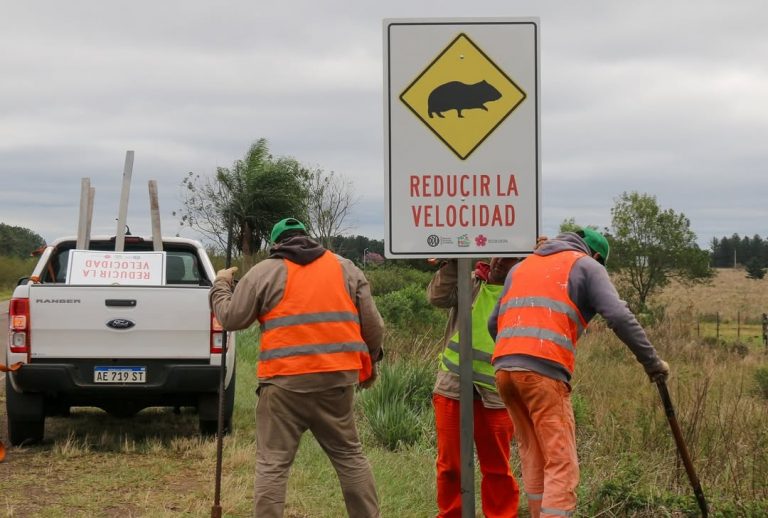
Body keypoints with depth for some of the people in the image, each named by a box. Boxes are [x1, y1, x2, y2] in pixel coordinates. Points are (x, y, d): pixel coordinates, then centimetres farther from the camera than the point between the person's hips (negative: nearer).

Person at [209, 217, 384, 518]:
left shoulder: (265, 272, 3)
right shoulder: (346, 269, 13)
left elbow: (231, 318, 5)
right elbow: (372, 325, 11)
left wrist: (221, 285, 24)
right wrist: (369, 363, 27)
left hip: (285, 382, -3)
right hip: (338, 379, 3)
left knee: (273, 463, 1)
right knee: (349, 456, 15)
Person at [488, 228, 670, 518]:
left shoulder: (521, 267, 29)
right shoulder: (586, 266, 11)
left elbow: (493, 323, 26)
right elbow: (619, 316, -4)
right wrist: (651, 361, 0)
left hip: (503, 367, 6)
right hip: (544, 370, -6)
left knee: (532, 457, 16)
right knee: (562, 464, -6)